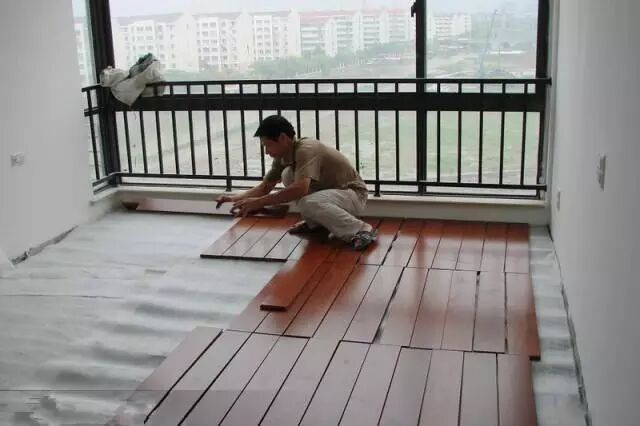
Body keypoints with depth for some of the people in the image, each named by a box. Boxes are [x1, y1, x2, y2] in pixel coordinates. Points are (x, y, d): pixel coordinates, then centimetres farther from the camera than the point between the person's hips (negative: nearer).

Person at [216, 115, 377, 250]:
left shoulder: (306, 150, -28)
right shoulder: (282, 156, 0)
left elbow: (300, 189, -41)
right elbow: (265, 186, 9)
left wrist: (258, 202, -38)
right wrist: (237, 198, -8)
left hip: (354, 194, -9)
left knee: (308, 204, -35)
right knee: (288, 175, -6)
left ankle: (362, 229, -20)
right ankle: (315, 223, 8)